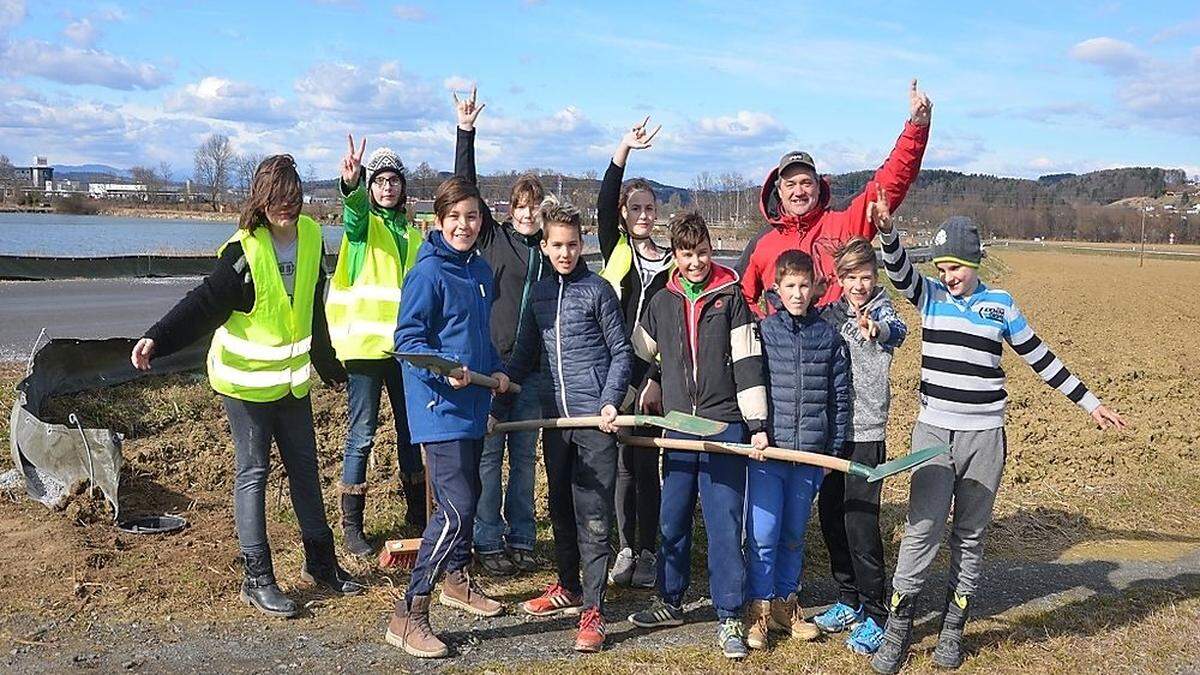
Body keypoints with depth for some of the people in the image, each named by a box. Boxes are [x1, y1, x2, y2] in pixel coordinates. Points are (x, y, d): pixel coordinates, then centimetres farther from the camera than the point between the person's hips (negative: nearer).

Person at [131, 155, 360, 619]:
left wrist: (328, 366, 23)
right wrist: (156, 339, -35)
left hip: (292, 377, 6)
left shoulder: (310, 237, 2)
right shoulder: (243, 251, -17)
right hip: (245, 378, -6)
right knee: (252, 473, 2)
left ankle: (320, 561, 27)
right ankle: (257, 579, 11)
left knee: (304, 468, 13)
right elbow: (204, 303, -20)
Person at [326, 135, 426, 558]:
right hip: (365, 343, -5)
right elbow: (355, 209, -26)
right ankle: (351, 526, 7)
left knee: (411, 429, 13)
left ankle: (417, 511, 26)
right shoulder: (362, 224, 0)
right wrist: (350, 184, -48)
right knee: (361, 434, -3)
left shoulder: (412, 235, 16)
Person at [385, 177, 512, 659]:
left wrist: (495, 370, 11)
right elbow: (407, 339, -16)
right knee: (455, 509, -14)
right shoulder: (428, 272, -13)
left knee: (468, 495, 20)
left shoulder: (480, 270, 12)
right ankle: (409, 614, -5)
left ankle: (457, 581, 40)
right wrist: (446, 369, -30)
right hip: (439, 407, -9)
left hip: (472, 404, 9)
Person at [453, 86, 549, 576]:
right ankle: (489, 543, 11)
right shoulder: (494, 238, 3)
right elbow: (466, 189, -2)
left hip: (533, 369, 3)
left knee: (524, 456, 11)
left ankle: (521, 540, 21)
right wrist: (466, 133, -8)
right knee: (488, 454, 1)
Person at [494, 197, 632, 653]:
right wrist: (498, 408, 11)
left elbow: (621, 351, 0)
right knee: (561, 509, 15)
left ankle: (593, 609, 3)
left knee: (593, 516, -3)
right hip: (557, 416, 5)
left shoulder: (598, 289, -2)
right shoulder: (539, 293, 11)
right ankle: (568, 588, 31)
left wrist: (610, 400, -12)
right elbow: (523, 357, 15)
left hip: (595, 416, -5)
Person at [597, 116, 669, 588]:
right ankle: (626, 549, 18)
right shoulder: (615, 249, 6)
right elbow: (603, 204, -11)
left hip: (651, 376, 0)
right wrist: (624, 150, -17)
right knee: (622, 462, 6)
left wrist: (659, 381, -7)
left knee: (644, 462, 3)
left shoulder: (669, 264, 5)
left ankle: (647, 552, 13)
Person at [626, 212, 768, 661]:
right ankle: (669, 602, 29)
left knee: (725, 524, -2)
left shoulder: (730, 297, -1)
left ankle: (729, 619, 8)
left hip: (724, 425, -3)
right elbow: (639, 359, 19)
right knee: (672, 520, 11)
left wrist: (756, 422, -7)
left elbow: (747, 360, -4)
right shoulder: (661, 303, 8)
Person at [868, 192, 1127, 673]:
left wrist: (1090, 404, 15)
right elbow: (899, 270, -16)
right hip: (933, 432, -1)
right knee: (922, 528, -6)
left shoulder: (1001, 305, 4)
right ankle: (897, 628, 3)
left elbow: (1040, 358, 11)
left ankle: (952, 629, 19)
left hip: (984, 436, 1)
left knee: (971, 534, 7)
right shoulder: (930, 295, 3)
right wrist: (886, 230, -36)